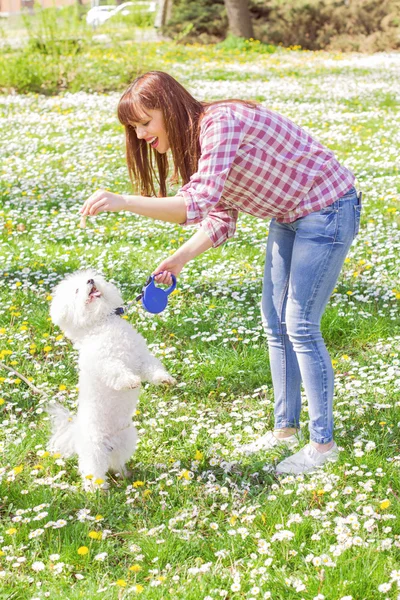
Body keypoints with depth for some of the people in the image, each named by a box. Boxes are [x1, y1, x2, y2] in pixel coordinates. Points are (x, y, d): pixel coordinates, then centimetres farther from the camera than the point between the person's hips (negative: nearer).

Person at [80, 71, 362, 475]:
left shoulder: (221, 123, -26)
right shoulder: (195, 139, 5)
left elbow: (200, 203, -38)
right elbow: (221, 218, 5)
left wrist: (121, 202, -42)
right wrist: (180, 258, -9)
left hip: (327, 210, -10)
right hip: (288, 216, 10)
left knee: (300, 326, -8)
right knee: (275, 322, 11)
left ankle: (323, 442, 4)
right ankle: (286, 429, 23)